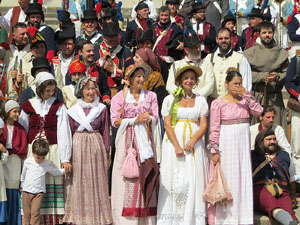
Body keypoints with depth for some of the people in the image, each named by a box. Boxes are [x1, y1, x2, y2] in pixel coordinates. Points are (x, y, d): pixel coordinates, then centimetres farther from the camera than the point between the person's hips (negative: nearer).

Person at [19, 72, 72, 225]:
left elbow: (63, 132, -1)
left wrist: (65, 158, -8)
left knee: (54, 186, -7)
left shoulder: (58, 106, 4)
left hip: (52, 150, -1)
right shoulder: (28, 106, 9)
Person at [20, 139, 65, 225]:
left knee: (35, 212, -12)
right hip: (26, 191, 1)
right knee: (27, 212, 4)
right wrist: (22, 186, 23)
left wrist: (64, 170, 10)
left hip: (38, 192, -1)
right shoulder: (27, 162, -1)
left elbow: (55, 172, 18)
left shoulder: (46, 164, -1)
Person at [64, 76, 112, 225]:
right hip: (78, 147, 1)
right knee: (78, 183, 3)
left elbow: (105, 133, 4)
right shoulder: (73, 110, 5)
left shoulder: (101, 108, 4)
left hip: (96, 147, 0)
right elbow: (70, 133, 7)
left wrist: (106, 154, 1)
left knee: (97, 183, 2)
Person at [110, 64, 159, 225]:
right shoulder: (119, 97, 7)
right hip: (127, 141, -2)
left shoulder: (150, 96, 14)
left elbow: (155, 119, 10)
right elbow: (115, 121, -1)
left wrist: (148, 118, -12)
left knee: (146, 176, -4)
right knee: (126, 180, -7)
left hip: (145, 139, 2)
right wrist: (135, 120, -10)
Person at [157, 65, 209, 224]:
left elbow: (203, 125, 4)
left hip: (194, 144, 1)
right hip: (173, 143, -1)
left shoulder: (201, 100, 12)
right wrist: (177, 146, -12)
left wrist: (192, 142, -13)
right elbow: (167, 124, -1)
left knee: (194, 180, -5)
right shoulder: (170, 99, 8)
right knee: (174, 181, -5)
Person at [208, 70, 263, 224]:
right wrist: (214, 150, -10)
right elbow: (214, 129, -6)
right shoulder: (218, 103, -4)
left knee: (243, 179, 6)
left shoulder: (245, 100, 9)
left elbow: (258, 112, -8)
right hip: (226, 144, -4)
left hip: (243, 143, 4)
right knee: (226, 179, -1)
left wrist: (247, 95, -11)